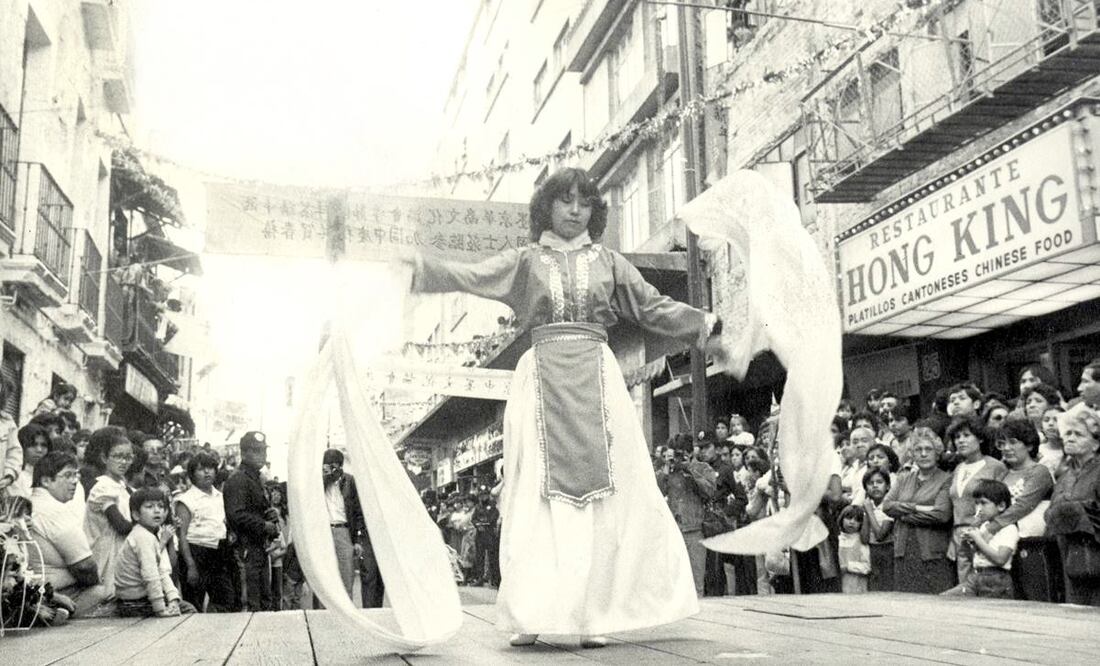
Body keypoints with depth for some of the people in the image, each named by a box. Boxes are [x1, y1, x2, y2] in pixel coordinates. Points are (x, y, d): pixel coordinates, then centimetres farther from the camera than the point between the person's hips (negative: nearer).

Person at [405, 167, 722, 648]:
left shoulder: (608, 262, 15)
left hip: (597, 382, 1)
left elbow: (654, 308, 14)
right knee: (538, 499, -4)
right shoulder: (525, 261, 13)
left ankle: (593, 614, 1)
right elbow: (468, 278, 5)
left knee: (605, 495, -4)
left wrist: (706, 325, 4)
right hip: (542, 381, -1)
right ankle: (530, 616, -1)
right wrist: (419, 267, -7)